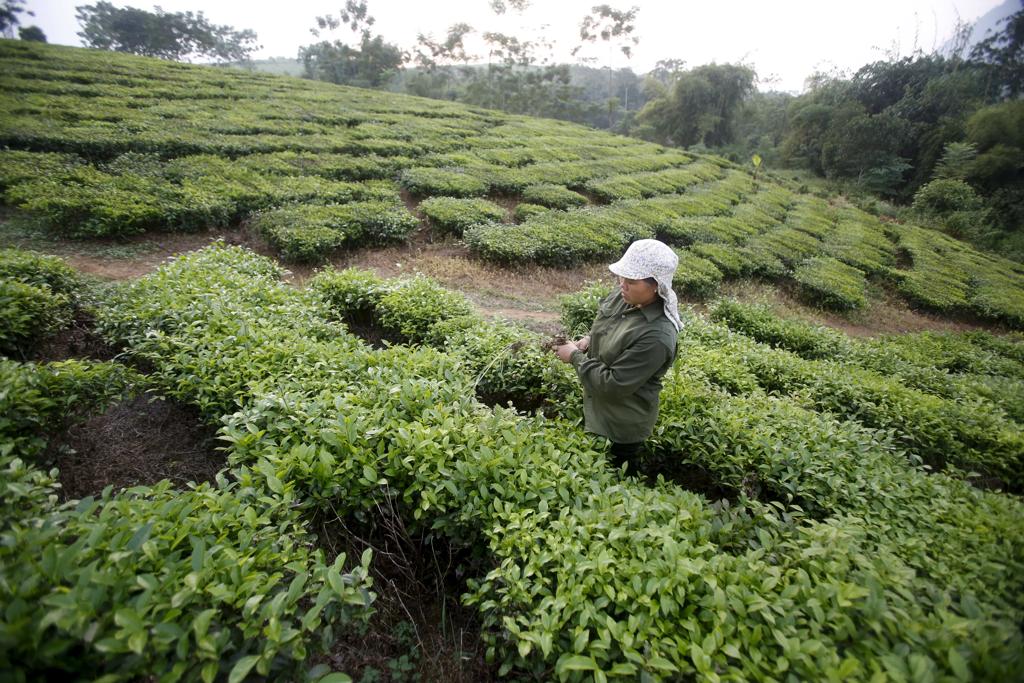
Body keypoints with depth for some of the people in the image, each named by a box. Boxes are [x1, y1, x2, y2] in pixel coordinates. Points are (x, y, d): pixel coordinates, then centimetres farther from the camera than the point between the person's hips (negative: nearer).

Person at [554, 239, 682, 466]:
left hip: (622, 427, -7)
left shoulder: (656, 337, -34)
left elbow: (613, 384, -30)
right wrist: (588, 340, -7)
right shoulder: (621, 298, -11)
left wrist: (575, 357, -21)